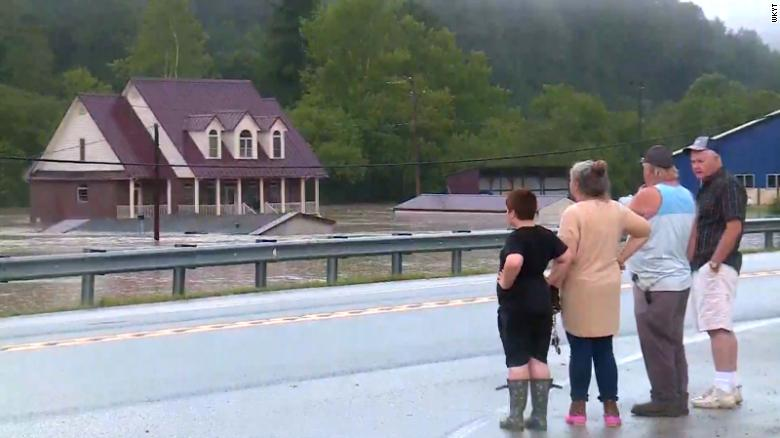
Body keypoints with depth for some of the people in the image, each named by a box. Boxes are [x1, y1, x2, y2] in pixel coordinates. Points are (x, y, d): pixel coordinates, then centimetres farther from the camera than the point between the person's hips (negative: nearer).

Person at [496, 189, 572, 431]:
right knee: (539, 359, 10)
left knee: (517, 360, 1)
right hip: (542, 304, 6)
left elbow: (514, 262, -35)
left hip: (515, 306, -6)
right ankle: (539, 416, 11)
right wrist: (551, 281, 9)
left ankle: (516, 416, 5)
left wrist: (505, 283, -19)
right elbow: (567, 259, 6)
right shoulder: (546, 236, 4)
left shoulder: (515, 238, -16)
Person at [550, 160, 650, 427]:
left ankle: (579, 407, 9)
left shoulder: (574, 213, -15)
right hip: (608, 289, 5)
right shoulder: (617, 209, 4)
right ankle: (610, 407, 11)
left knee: (580, 350, 3)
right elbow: (645, 229, 16)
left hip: (580, 290, -5)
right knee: (604, 350, 11)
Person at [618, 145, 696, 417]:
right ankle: (679, 399, 17)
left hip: (655, 282, -8)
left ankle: (665, 400, 2)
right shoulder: (686, 196, 10)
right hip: (679, 278, 8)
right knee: (673, 342, 14)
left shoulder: (649, 194, -15)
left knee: (656, 344, -1)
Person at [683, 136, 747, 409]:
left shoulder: (728, 186, -10)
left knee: (719, 327, -12)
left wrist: (714, 263, -20)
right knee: (721, 328, 12)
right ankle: (731, 386, 17)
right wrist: (692, 264, 15)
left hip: (718, 267, -10)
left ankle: (723, 390, -13)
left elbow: (734, 227, -19)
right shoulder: (705, 190, 20)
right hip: (703, 268, 10)